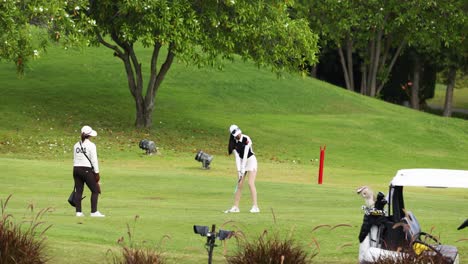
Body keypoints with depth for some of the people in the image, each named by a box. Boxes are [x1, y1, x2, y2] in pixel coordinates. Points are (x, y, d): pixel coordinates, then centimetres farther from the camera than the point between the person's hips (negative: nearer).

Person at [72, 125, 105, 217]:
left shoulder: (76, 145, 10)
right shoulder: (91, 145, -8)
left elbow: (75, 159, 14)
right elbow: (94, 160, -9)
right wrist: (97, 173, -5)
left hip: (76, 169, 6)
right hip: (87, 170, -6)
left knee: (78, 191, 7)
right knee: (95, 190, 2)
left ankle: (78, 211, 5)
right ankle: (94, 212, -4)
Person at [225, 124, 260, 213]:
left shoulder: (246, 139, -18)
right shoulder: (234, 143, -3)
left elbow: (245, 154, -20)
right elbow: (237, 157, -5)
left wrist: (243, 169, -20)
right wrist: (239, 170, -13)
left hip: (251, 160, -5)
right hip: (241, 162, 5)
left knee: (251, 183, -16)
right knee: (239, 185, 2)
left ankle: (255, 207, -17)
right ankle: (235, 207, 6)